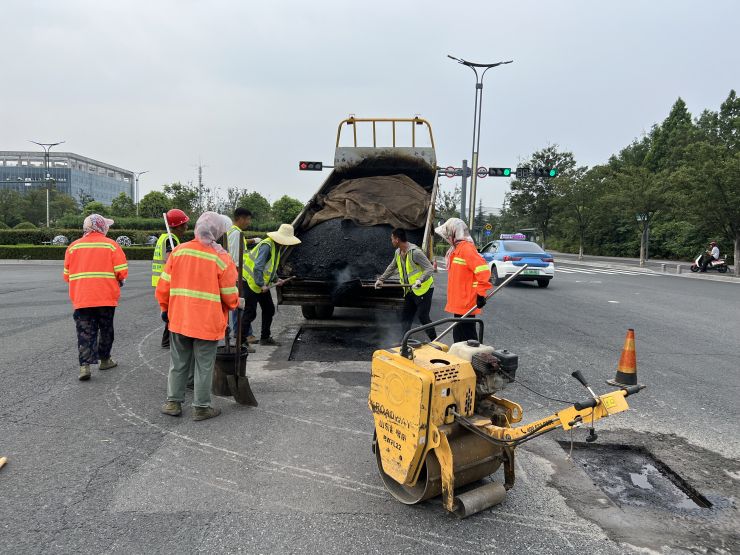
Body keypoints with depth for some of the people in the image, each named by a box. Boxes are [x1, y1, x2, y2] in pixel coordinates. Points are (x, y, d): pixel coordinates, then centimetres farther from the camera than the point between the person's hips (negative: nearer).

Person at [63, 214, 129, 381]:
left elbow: (67, 275, 8)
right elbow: (122, 272, -10)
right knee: (106, 329, 15)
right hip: (106, 297, -2)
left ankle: (85, 366, -7)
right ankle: (104, 360, 28)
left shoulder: (73, 246, 5)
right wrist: (119, 281, 12)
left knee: (85, 332, 3)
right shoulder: (111, 245, -4)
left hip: (81, 298, 2)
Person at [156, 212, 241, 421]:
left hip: (179, 319, 4)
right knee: (204, 366, 8)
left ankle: (173, 402, 25)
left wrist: (165, 308, 18)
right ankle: (201, 407, 17)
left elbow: (164, 284, 4)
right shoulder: (221, 258, -12)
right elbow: (229, 296, -7)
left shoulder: (179, 251, -1)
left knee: (178, 363, 17)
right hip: (208, 323, -3)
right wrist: (238, 303, 15)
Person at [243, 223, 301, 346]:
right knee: (250, 313, -5)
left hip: (263, 285, 10)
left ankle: (265, 338, 24)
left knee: (269, 310, 12)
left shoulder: (276, 246, 10)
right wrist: (261, 285, -26)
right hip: (253, 284, -10)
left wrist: (276, 279, 11)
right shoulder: (266, 246, -22)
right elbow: (257, 267, -28)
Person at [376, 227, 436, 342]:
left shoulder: (415, 252, -21)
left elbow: (430, 268, -21)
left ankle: (434, 340, 9)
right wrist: (381, 279, 26)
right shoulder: (398, 253, 6)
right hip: (410, 290, 8)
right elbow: (391, 268, 24)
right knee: (405, 315, 6)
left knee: (423, 317, -6)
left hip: (424, 289, -8)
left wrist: (420, 280, -34)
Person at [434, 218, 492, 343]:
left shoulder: (467, 248, -16)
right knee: (458, 338, 16)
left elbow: (483, 270, -25)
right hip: (459, 304, 10)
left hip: (465, 304, -10)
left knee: (467, 338, -5)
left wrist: (481, 294, -24)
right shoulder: (457, 249, 16)